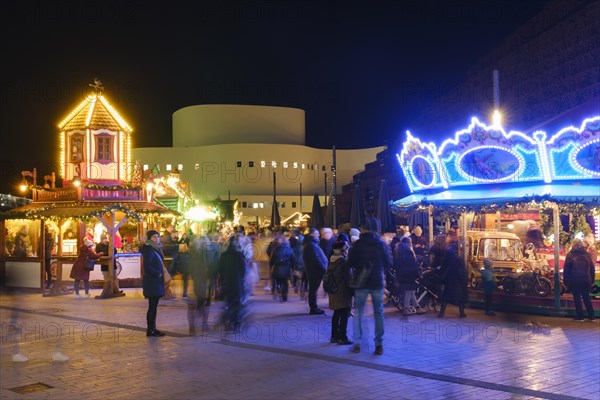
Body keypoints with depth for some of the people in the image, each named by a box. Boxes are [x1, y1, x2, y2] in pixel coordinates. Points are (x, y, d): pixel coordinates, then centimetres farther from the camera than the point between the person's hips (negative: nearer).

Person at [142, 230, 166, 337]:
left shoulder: (155, 250, 16)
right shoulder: (149, 250, -13)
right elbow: (147, 266, -21)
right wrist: (158, 274, -15)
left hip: (155, 282, 9)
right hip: (152, 282, -9)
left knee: (153, 306, 12)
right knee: (152, 306, -5)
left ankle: (152, 328, 17)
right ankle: (150, 330, 0)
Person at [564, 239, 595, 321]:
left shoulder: (570, 255, -5)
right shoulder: (587, 254, 6)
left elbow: (566, 269, -7)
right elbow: (592, 268, 9)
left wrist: (566, 280, -1)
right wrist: (591, 280, 15)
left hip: (574, 280, -3)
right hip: (586, 280, 3)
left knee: (577, 298, 4)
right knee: (586, 298, 12)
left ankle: (580, 316, 3)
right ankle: (591, 316, 11)